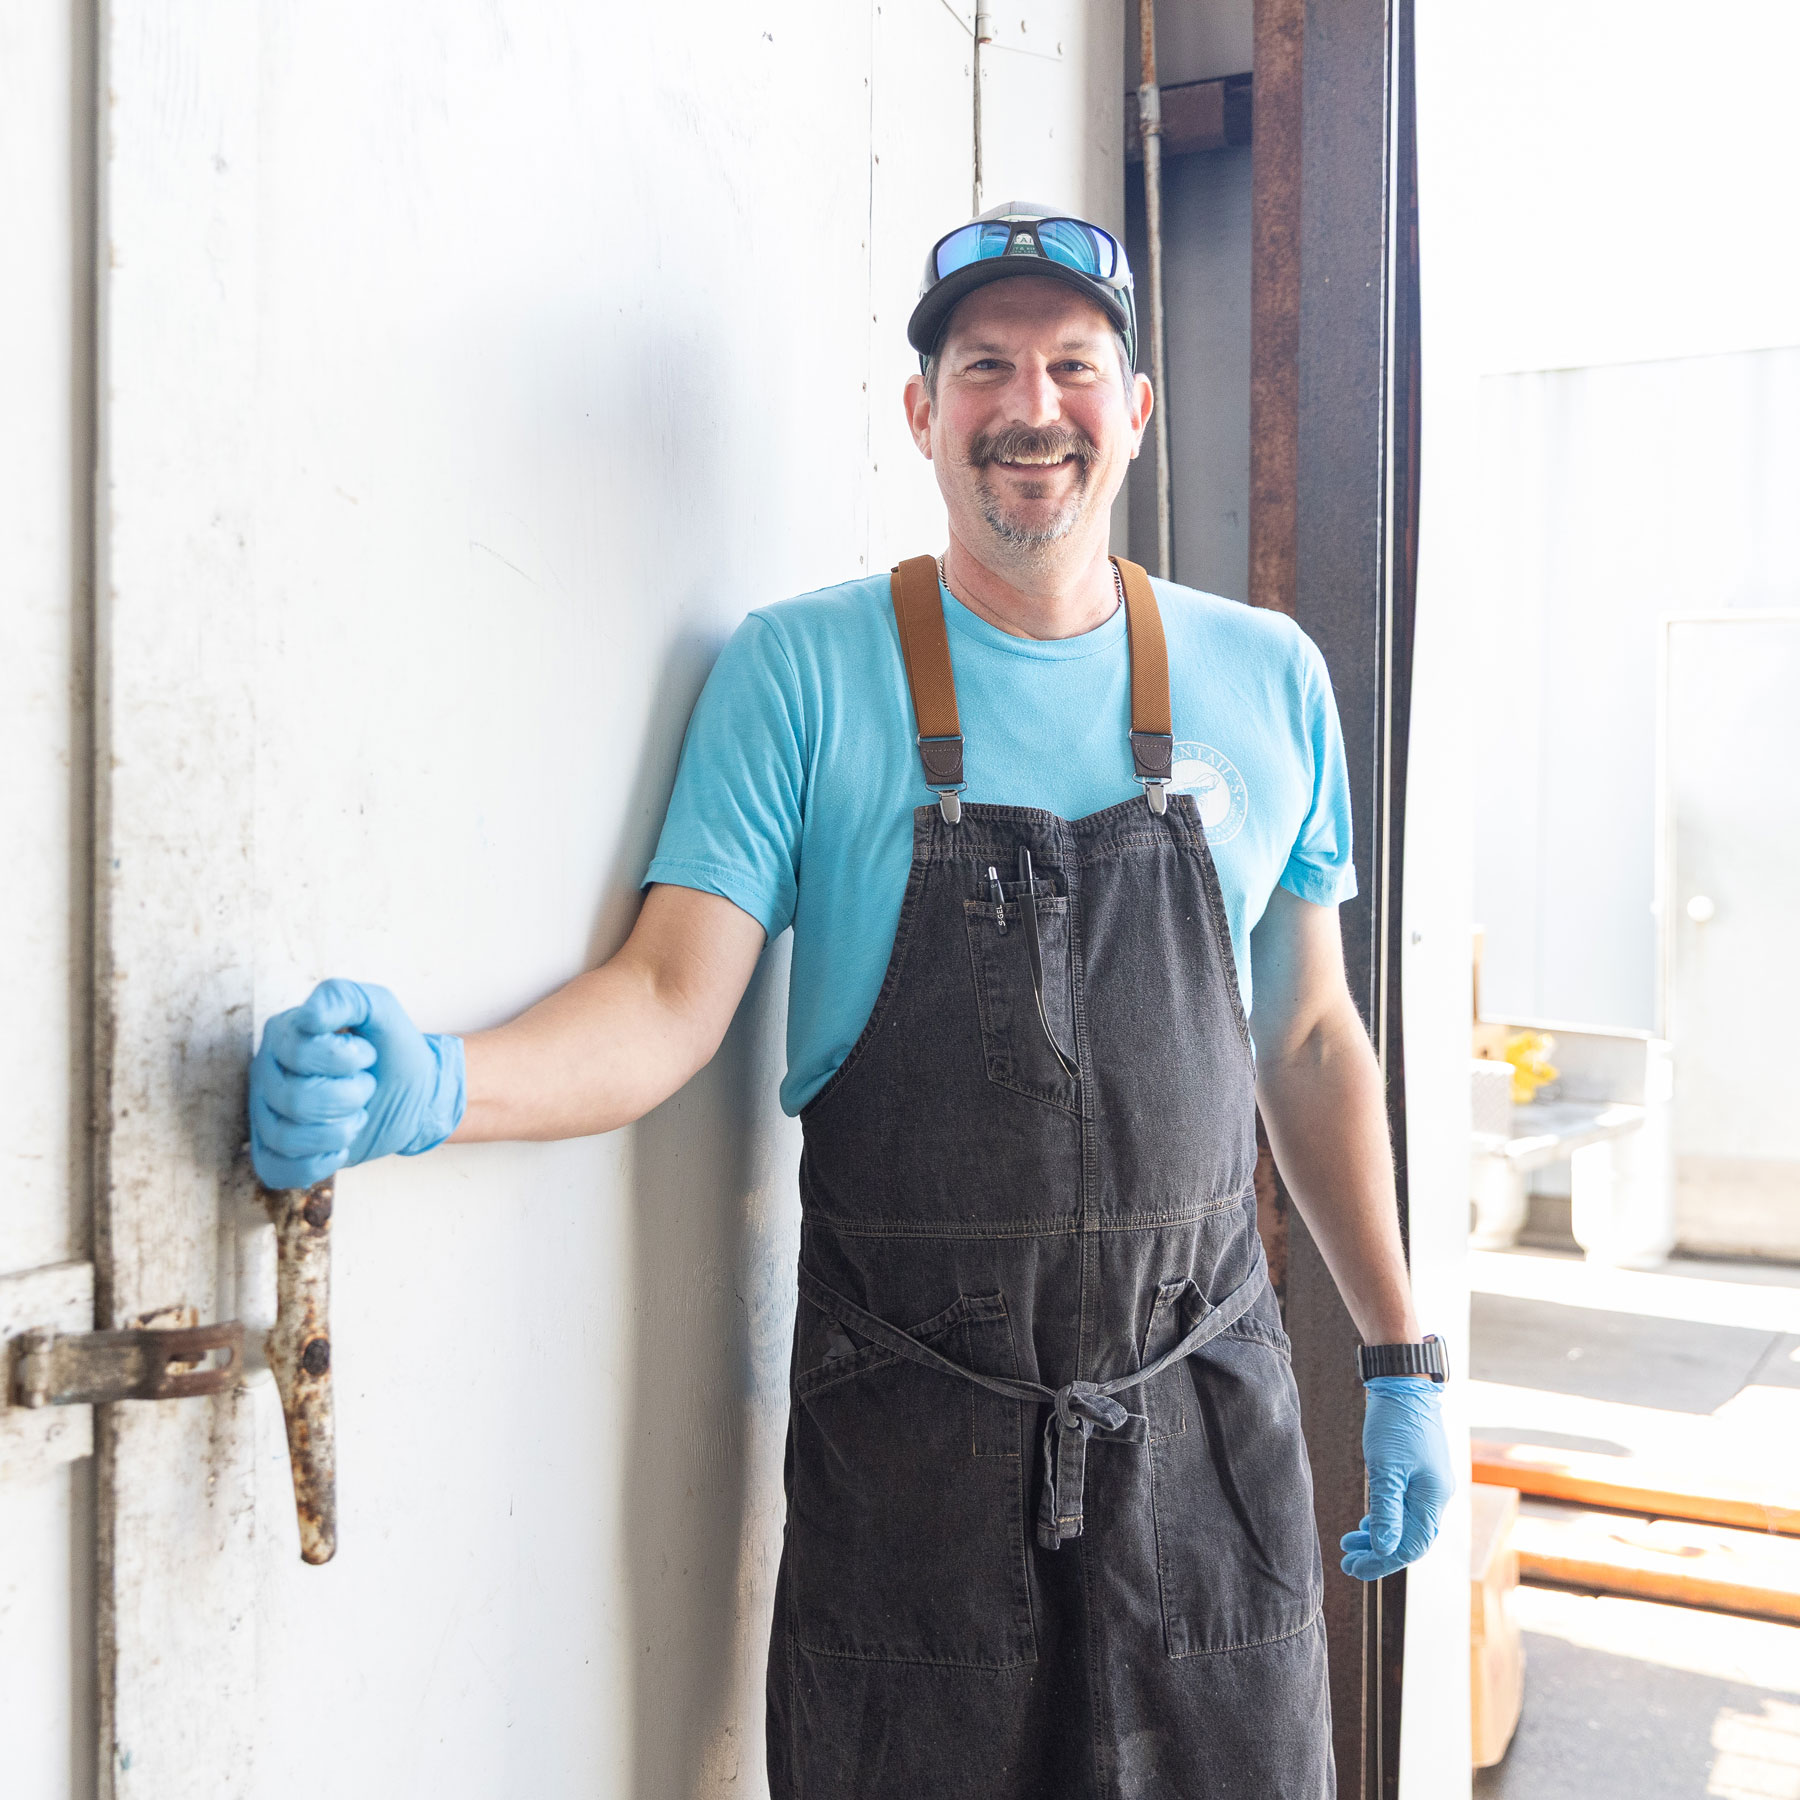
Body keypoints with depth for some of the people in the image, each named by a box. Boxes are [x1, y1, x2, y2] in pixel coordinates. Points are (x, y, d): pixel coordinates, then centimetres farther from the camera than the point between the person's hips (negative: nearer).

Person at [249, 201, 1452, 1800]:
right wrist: (435, 1087, -30)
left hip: (1207, 1414, 3)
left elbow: (1308, 1036, 8)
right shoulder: (800, 673, -5)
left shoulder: (1268, 680, 3)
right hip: (910, 1422, -2)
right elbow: (674, 1002, -11)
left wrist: (1401, 1360, 8)